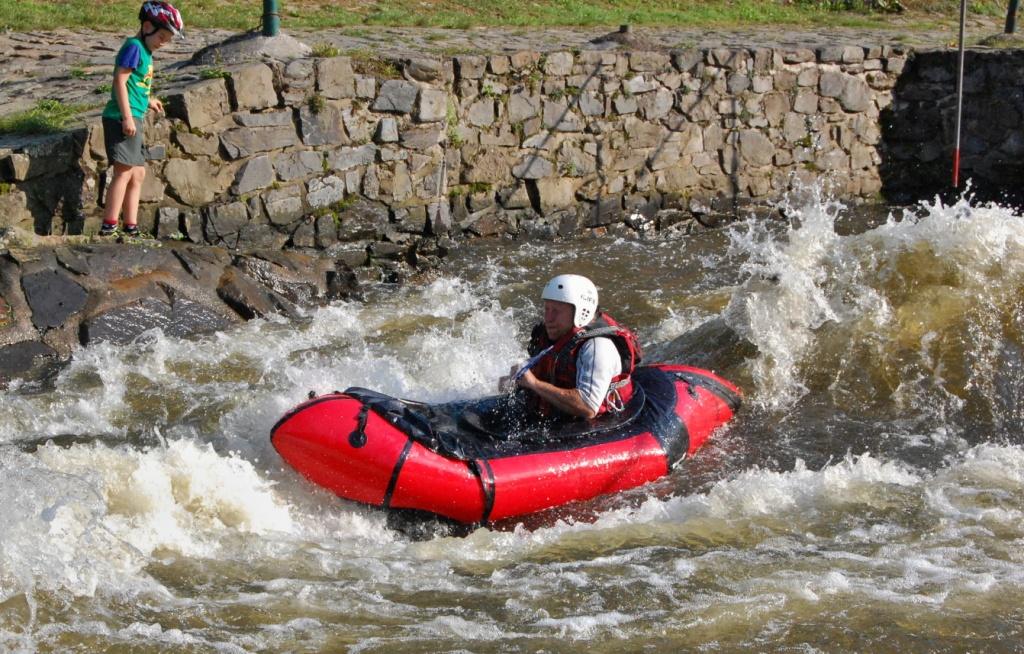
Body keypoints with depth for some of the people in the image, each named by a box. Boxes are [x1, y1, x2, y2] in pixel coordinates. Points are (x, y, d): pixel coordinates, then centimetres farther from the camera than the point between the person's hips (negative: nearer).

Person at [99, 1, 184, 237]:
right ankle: (109, 226, -15)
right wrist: (127, 116, -22)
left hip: (132, 119, 10)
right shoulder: (134, 47, -10)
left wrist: (147, 101, 25)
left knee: (138, 174, 12)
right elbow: (119, 80, -17)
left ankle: (131, 227, 15)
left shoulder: (144, 51, 19)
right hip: (123, 118, -10)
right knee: (124, 171, -13)